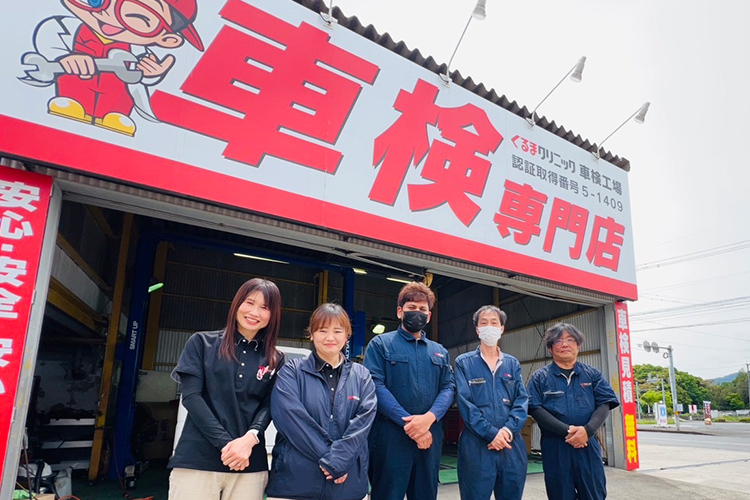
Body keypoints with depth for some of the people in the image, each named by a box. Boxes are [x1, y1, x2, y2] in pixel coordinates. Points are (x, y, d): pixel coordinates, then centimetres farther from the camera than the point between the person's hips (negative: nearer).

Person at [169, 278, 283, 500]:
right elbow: (191, 396, -4)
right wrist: (225, 443, -13)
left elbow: (268, 406, 4)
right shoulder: (202, 342, 5)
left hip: (249, 465, 2)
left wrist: (250, 438, -17)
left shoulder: (275, 360, 10)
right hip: (196, 460, -1)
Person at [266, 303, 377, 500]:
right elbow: (290, 416, -13)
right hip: (295, 479, -2)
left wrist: (338, 459, -17)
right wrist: (327, 456, -16)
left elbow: (364, 419, -5)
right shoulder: (292, 371, 0)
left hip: (348, 483, 2)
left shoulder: (362, 376, 8)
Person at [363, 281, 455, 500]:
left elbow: (449, 388, 7)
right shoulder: (381, 344, 2)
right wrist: (407, 423, -17)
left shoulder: (440, 351, 17)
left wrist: (429, 417, -13)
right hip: (391, 436, -4)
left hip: (430, 436, 5)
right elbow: (376, 386, -10)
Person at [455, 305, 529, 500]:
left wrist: (508, 429, -13)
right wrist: (491, 433, -15)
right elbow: (465, 403, -7)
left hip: (512, 445, 3)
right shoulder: (463, 362, 2)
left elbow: (522, 401, 4)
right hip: (476, 445, -3)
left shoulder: (513, 364, 13)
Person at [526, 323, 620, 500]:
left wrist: (587, 430, -16)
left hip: (588, 446, 2)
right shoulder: (540, 377, 4)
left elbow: (604, 404, 2)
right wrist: (567, 431, -15)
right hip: (554, 448, -1)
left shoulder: (592, 374, 11)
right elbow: (535, 409, -5)